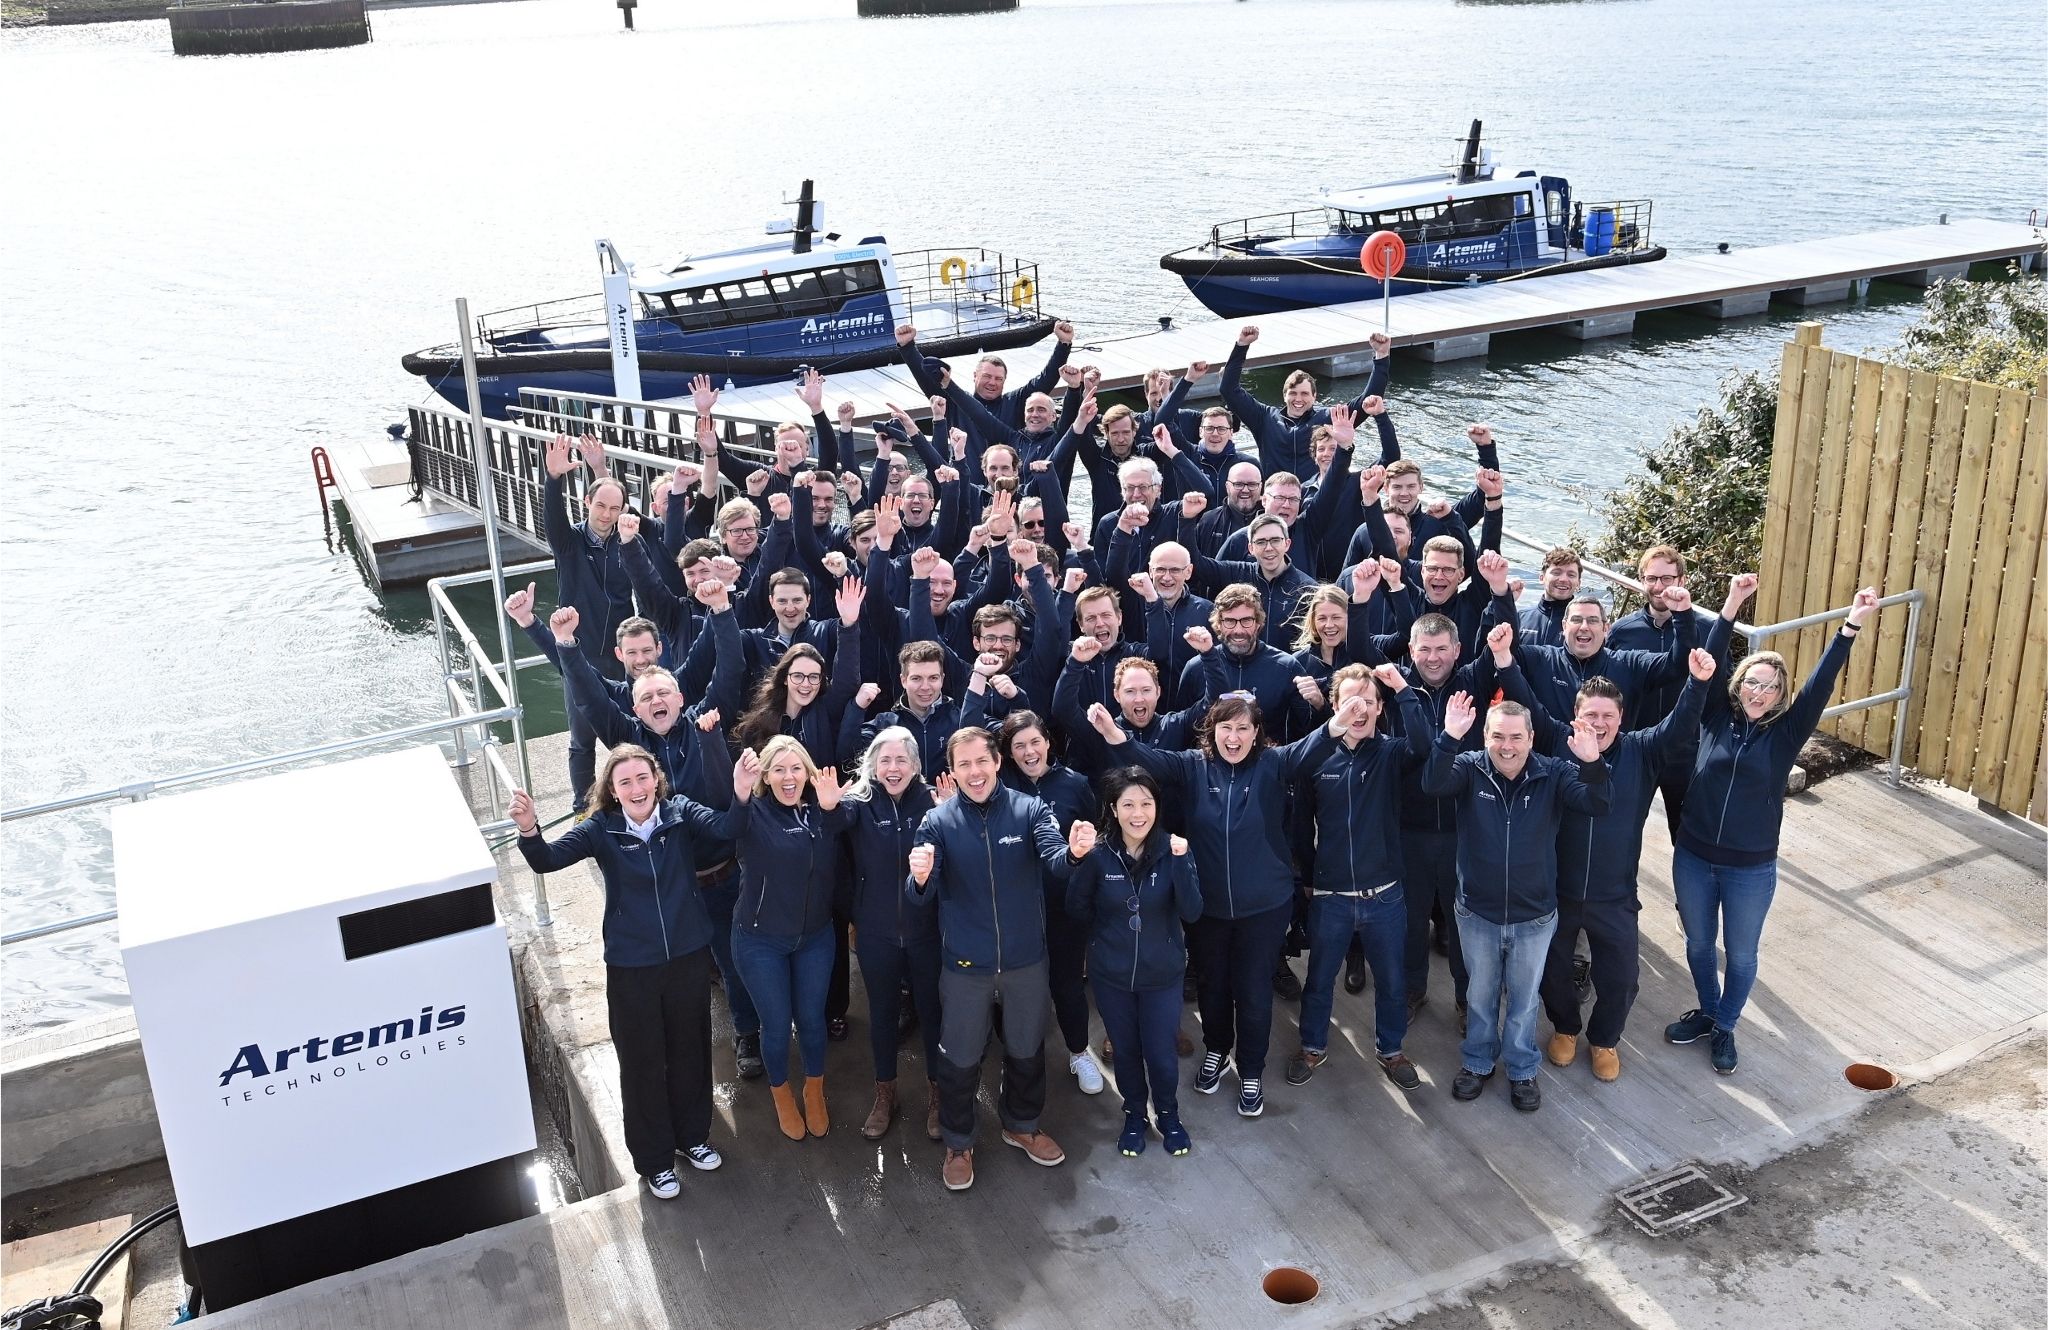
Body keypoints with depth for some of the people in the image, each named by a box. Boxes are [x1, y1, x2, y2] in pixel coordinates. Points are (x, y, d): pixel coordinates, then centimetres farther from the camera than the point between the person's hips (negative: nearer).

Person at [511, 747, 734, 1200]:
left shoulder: (681, 814, -10)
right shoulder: (602, 830, -11)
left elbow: (726, 826, -26)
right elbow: (549, 859, -23)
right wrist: (529, 832, -45)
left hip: (689, 957, 1)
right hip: (631, 968, -1)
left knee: (690, 1052, 20)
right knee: (642, 1065, 11)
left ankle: (692, 1136, 44)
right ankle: (654, 1160, 31)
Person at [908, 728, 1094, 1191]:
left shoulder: (1029, 810, -10)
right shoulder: (938, 822, -10)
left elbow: (1055, 859, -25)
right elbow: (921, 893, -17)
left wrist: (1074, 852, -50)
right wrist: (920, 878, -42)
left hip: (1026, 958, 1)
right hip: (965, 963, -1)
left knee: (1026, 1050, 20)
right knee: (960, 1059, 12)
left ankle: (1022, 1126, 45)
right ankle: (958, 1144, 34)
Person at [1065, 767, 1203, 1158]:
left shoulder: (1173, 850, -12)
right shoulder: (1098, 856, -15)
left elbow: (1192, 913, -19)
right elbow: (1077, 910, -3)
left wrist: (1180, 862, -29)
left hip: (1162, 975, 0)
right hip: (1111, 976, 0)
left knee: (1162, 1055, 9)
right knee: (1125, 1051, 18)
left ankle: (1168, 1114, 38)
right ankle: (1135, 1114, 43)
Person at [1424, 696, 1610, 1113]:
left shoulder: (1552, 774, -11)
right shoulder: (1469, 769, -13)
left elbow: (1596, 805, -23)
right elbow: (1432, 784, -32)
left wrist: (1592, 764, -44)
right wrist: (1449, 738, -49)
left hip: (1534, 917, 0)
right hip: (1477, 914, 0)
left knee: (1524, 999, 19)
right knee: (1480, 995, 20)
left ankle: (1522, 1070, 39)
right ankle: (1477, 1062, 42)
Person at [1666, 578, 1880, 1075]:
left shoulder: (1787, 732, -8)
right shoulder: (1716, 717, -4)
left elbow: (1821, 684, -18)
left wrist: (1851, 628, -29)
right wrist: (1731, 606, -25)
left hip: (1751, 869, -1)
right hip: (1693, 857, 1)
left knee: (1740, 954, 15)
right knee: (1698, 944, 19)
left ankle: (1724, 1028, 37)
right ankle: (1706, 1013, 43)